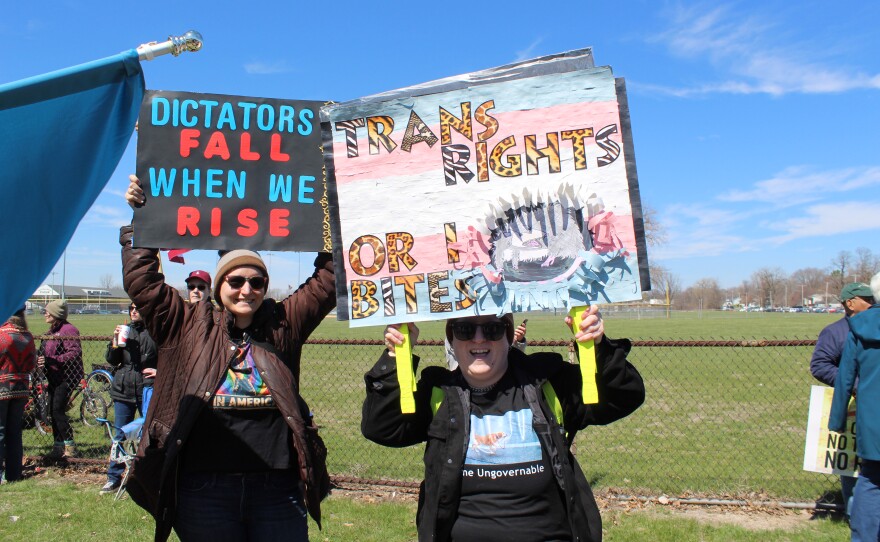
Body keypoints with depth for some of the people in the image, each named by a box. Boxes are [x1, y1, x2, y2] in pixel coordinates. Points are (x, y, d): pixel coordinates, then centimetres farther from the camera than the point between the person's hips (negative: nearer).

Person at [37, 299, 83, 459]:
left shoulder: (68, 330, -13)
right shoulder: (52, 331, 17)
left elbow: (75, 353, -22)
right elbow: (45, 352, 24)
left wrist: (52, 360, -26)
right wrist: (40, 360, 2)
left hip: (66, 377, -9)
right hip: (53, 377, 10)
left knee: (58, 411, -12)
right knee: (53, 411, 10)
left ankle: (70, 447, -3)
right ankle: (58, 447, 18)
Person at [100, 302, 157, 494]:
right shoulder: (125, 330, 8)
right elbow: (112, 360, 8)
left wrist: (159, 370, -13)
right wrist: (115, 341, -7)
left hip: (148, 389, -4)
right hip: (124, 390, 4)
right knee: (120, 435, 13)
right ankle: (114, 478, 24)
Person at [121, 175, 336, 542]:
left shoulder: (284, 325, 8)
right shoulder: (190, 327, 7)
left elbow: (326, 282, 8)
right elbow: (141, 280, 7)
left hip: (277, 488, 1)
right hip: (204, 488, 0)